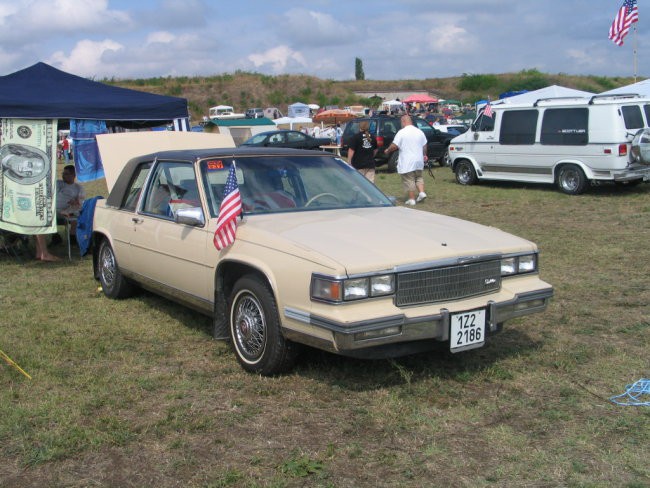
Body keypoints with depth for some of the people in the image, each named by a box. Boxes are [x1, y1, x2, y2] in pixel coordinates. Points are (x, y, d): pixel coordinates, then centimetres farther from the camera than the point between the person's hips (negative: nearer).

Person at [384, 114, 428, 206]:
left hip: (407, 162, -6)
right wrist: (424, 155, 32)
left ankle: (411, 199, 1)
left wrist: (387, 151, 5)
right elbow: (424, 146, 16)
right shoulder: (420, 132, 8)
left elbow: (394, 146, -14)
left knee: (409, 181, 0)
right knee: (418, 177, 21)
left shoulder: (401, 132, -12)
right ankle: (421, 192, 6)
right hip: (419, 161, 6)